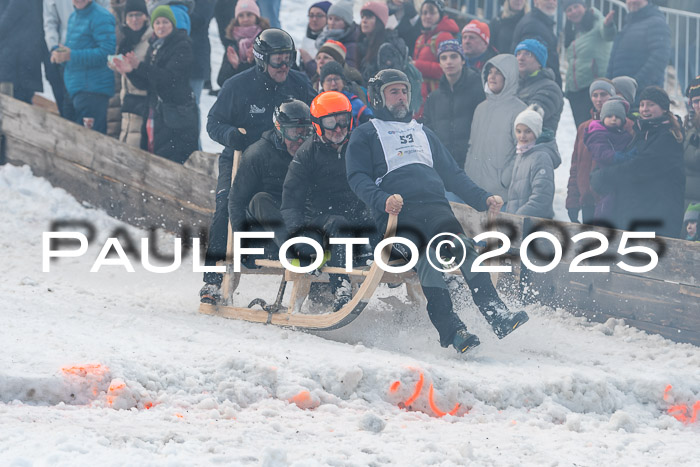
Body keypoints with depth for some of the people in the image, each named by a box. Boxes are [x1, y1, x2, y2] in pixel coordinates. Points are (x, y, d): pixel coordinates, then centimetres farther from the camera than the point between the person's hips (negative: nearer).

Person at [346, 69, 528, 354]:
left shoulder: (423, 133, 35)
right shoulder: (366, 135, 18)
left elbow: (452, 174, 33)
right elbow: (358, 178, 4)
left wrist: (482, 199, 16)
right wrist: (382, 200, -18)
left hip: (435, 207, 4)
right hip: (397, 214, -4)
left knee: (464, 249, -25)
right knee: (427, 256, -31)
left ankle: (498, 316, -35)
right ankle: (451, 330, -37)